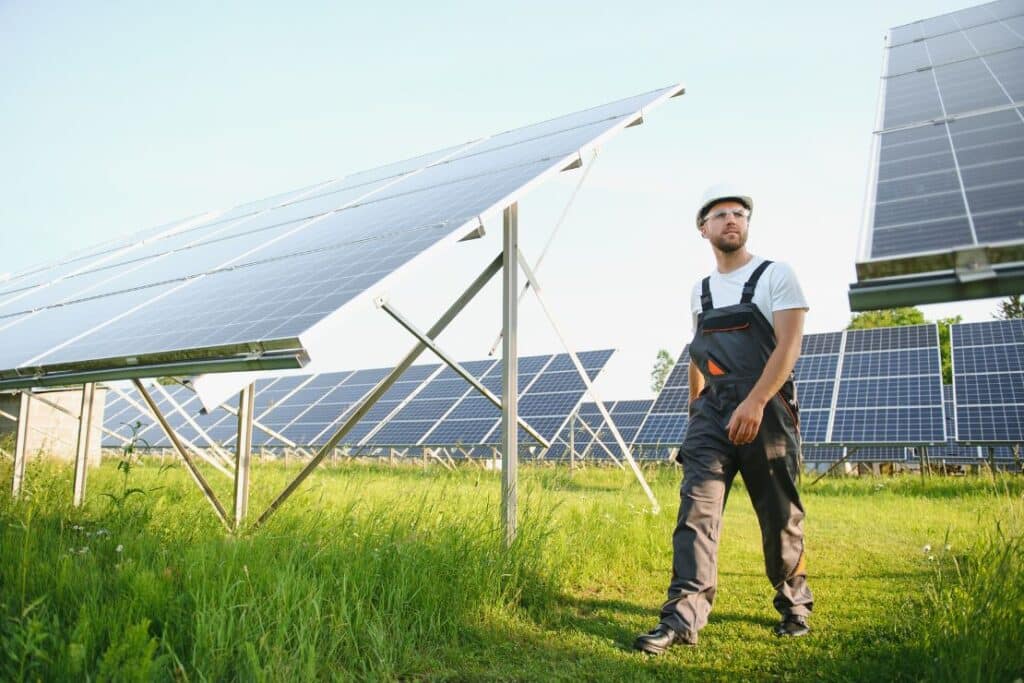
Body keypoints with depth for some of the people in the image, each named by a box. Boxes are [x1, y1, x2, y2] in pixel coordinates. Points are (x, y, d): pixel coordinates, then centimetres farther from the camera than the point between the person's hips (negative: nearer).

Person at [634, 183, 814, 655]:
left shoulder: (776, 276, -1)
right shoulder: (700, 292, 15)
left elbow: (788, 345, -12)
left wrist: (754, 403, -24)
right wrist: (694, 411, 21)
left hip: (766, 412, -4)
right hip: (711, 413, 4)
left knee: (780, 516, 7)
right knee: (696, 509, -9)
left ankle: (795, 606, 28)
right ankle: (682, 618, -10)